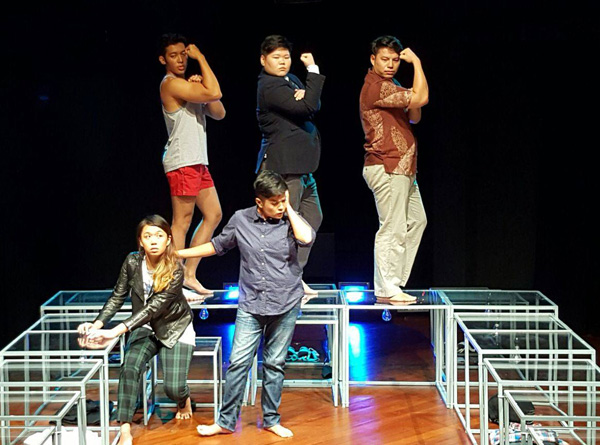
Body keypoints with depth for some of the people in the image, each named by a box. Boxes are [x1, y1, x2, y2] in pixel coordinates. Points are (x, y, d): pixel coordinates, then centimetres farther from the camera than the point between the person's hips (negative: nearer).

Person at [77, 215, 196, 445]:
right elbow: (117, 297, -3)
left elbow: (154, 307, -31)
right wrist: (97, 325, -19)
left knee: (173, 388, -13)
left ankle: (184, 399, 27)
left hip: (175, 329, -3)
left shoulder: (175, 270, -23)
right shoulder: (132, 262, -11)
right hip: (144, 327, 3)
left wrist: (116, 331, -39)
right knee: (129, 368, -26)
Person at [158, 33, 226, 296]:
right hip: (182, 162, -10)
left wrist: (202, 86, 2)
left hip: (198, 162, 10)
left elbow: (218, 113, 16)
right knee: (182, 222, -8)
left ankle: (189, 275, 15)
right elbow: (214, 93, -20)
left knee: (213, 215, 11)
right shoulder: (171, 84, -9)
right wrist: (201, 58, -9)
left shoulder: (188, 86, 21)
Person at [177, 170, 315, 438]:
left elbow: (306, 238, -26)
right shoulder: (241, 220, -1)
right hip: (250, 305, 1)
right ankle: (226, 421, 9)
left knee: (274, 364, 9)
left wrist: (289, 208, -14)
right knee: (238, 362, -3)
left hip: (285, 305, 0)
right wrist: (177, 253, 13)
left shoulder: (289, 221, -4)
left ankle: (271, 420, 23)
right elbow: (218, 245, 13)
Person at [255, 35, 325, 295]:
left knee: (312, 218, 16)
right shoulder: (270, 86, -12)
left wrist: (304, 97, -12)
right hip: (282, 164, -10)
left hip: (300, 163, 10)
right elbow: (307, 108, -20)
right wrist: (313, 69, -16)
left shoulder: (290, 81, 18)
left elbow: (315, 106, 10)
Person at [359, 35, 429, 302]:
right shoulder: (376, 87, -15)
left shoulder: (390, 87, 19)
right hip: (387, 169, -11)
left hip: (402, 169, 11)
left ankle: (393, 281, 21)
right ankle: (386, 289, 0)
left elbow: (414, 118, 15)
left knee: (416, 221, 17)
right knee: (392, 229, -8)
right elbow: (421, 97, -22)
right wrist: (416, 62, -10)